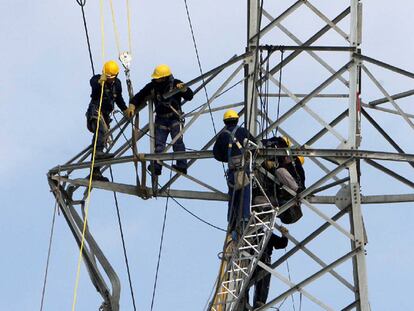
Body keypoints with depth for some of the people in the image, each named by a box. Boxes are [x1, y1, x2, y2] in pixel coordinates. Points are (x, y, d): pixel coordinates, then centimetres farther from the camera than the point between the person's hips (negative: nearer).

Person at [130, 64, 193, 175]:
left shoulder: (175, 84, -8)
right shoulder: (152, 87, -2)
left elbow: (190, 96, -7)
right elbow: (139, 96, 8)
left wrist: (184, 89, -26)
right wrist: (132, 105, -8)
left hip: (175, 118, -3)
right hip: (161, 119, 3)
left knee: (177, 142, -11)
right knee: (158, 144, -2)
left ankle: (182, 165, -11)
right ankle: (156, 167, -3)